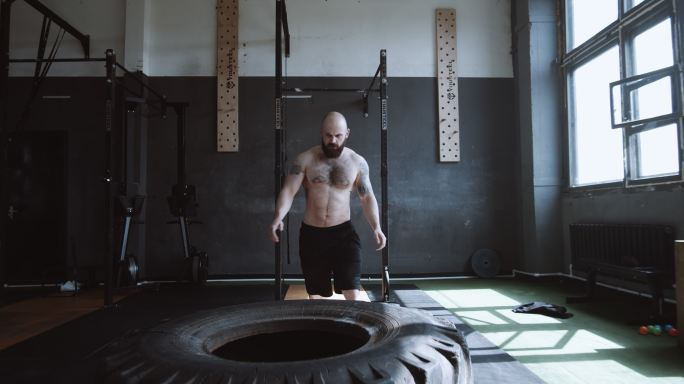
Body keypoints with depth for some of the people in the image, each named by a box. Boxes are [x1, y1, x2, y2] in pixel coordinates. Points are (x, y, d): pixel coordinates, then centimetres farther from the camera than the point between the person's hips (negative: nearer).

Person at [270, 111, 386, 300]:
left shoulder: (357, 162, 1)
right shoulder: (305, 159, -3)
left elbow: (367, 197, 6)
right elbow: (288, 190, -10)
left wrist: (376, 227, -8)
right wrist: (279, 217, -29)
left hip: (343, 232, 0)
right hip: (311, 234, 1)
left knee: (353, 293, -10)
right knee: (315, 293, 13)